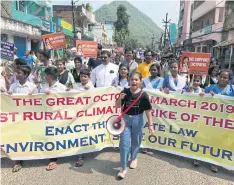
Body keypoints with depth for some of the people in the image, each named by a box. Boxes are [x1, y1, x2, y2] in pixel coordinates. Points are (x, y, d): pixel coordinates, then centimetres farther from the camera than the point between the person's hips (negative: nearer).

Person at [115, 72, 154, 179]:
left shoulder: (143, 95, -13)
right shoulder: (125, 92, -8)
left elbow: (148, 111, -10)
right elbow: (117, 106, 0)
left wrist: (150, 125, -11)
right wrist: (120, 99, -20)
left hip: (138, 120, -1)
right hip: (125, 119, 1)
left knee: (136, 142, 18)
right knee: (124, 143, 0)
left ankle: (134, 158, 48)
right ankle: (123, 168, 12)